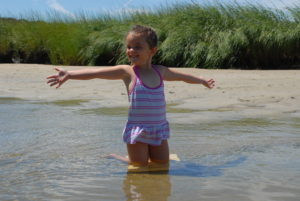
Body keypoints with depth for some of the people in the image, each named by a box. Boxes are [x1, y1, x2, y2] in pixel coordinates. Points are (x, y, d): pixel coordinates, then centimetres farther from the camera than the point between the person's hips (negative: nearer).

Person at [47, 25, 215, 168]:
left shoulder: (160, 71, 6)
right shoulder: (127, 72, -7)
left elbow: (182, 76, 25)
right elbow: (95, 72, -16)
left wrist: (203, 81, 38)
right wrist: (69, 75, -26)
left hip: (159, 128, 4)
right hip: (137, 128, -4)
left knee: (162, 163, 5)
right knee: (139, 166, 2)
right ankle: (112, 158, 28)